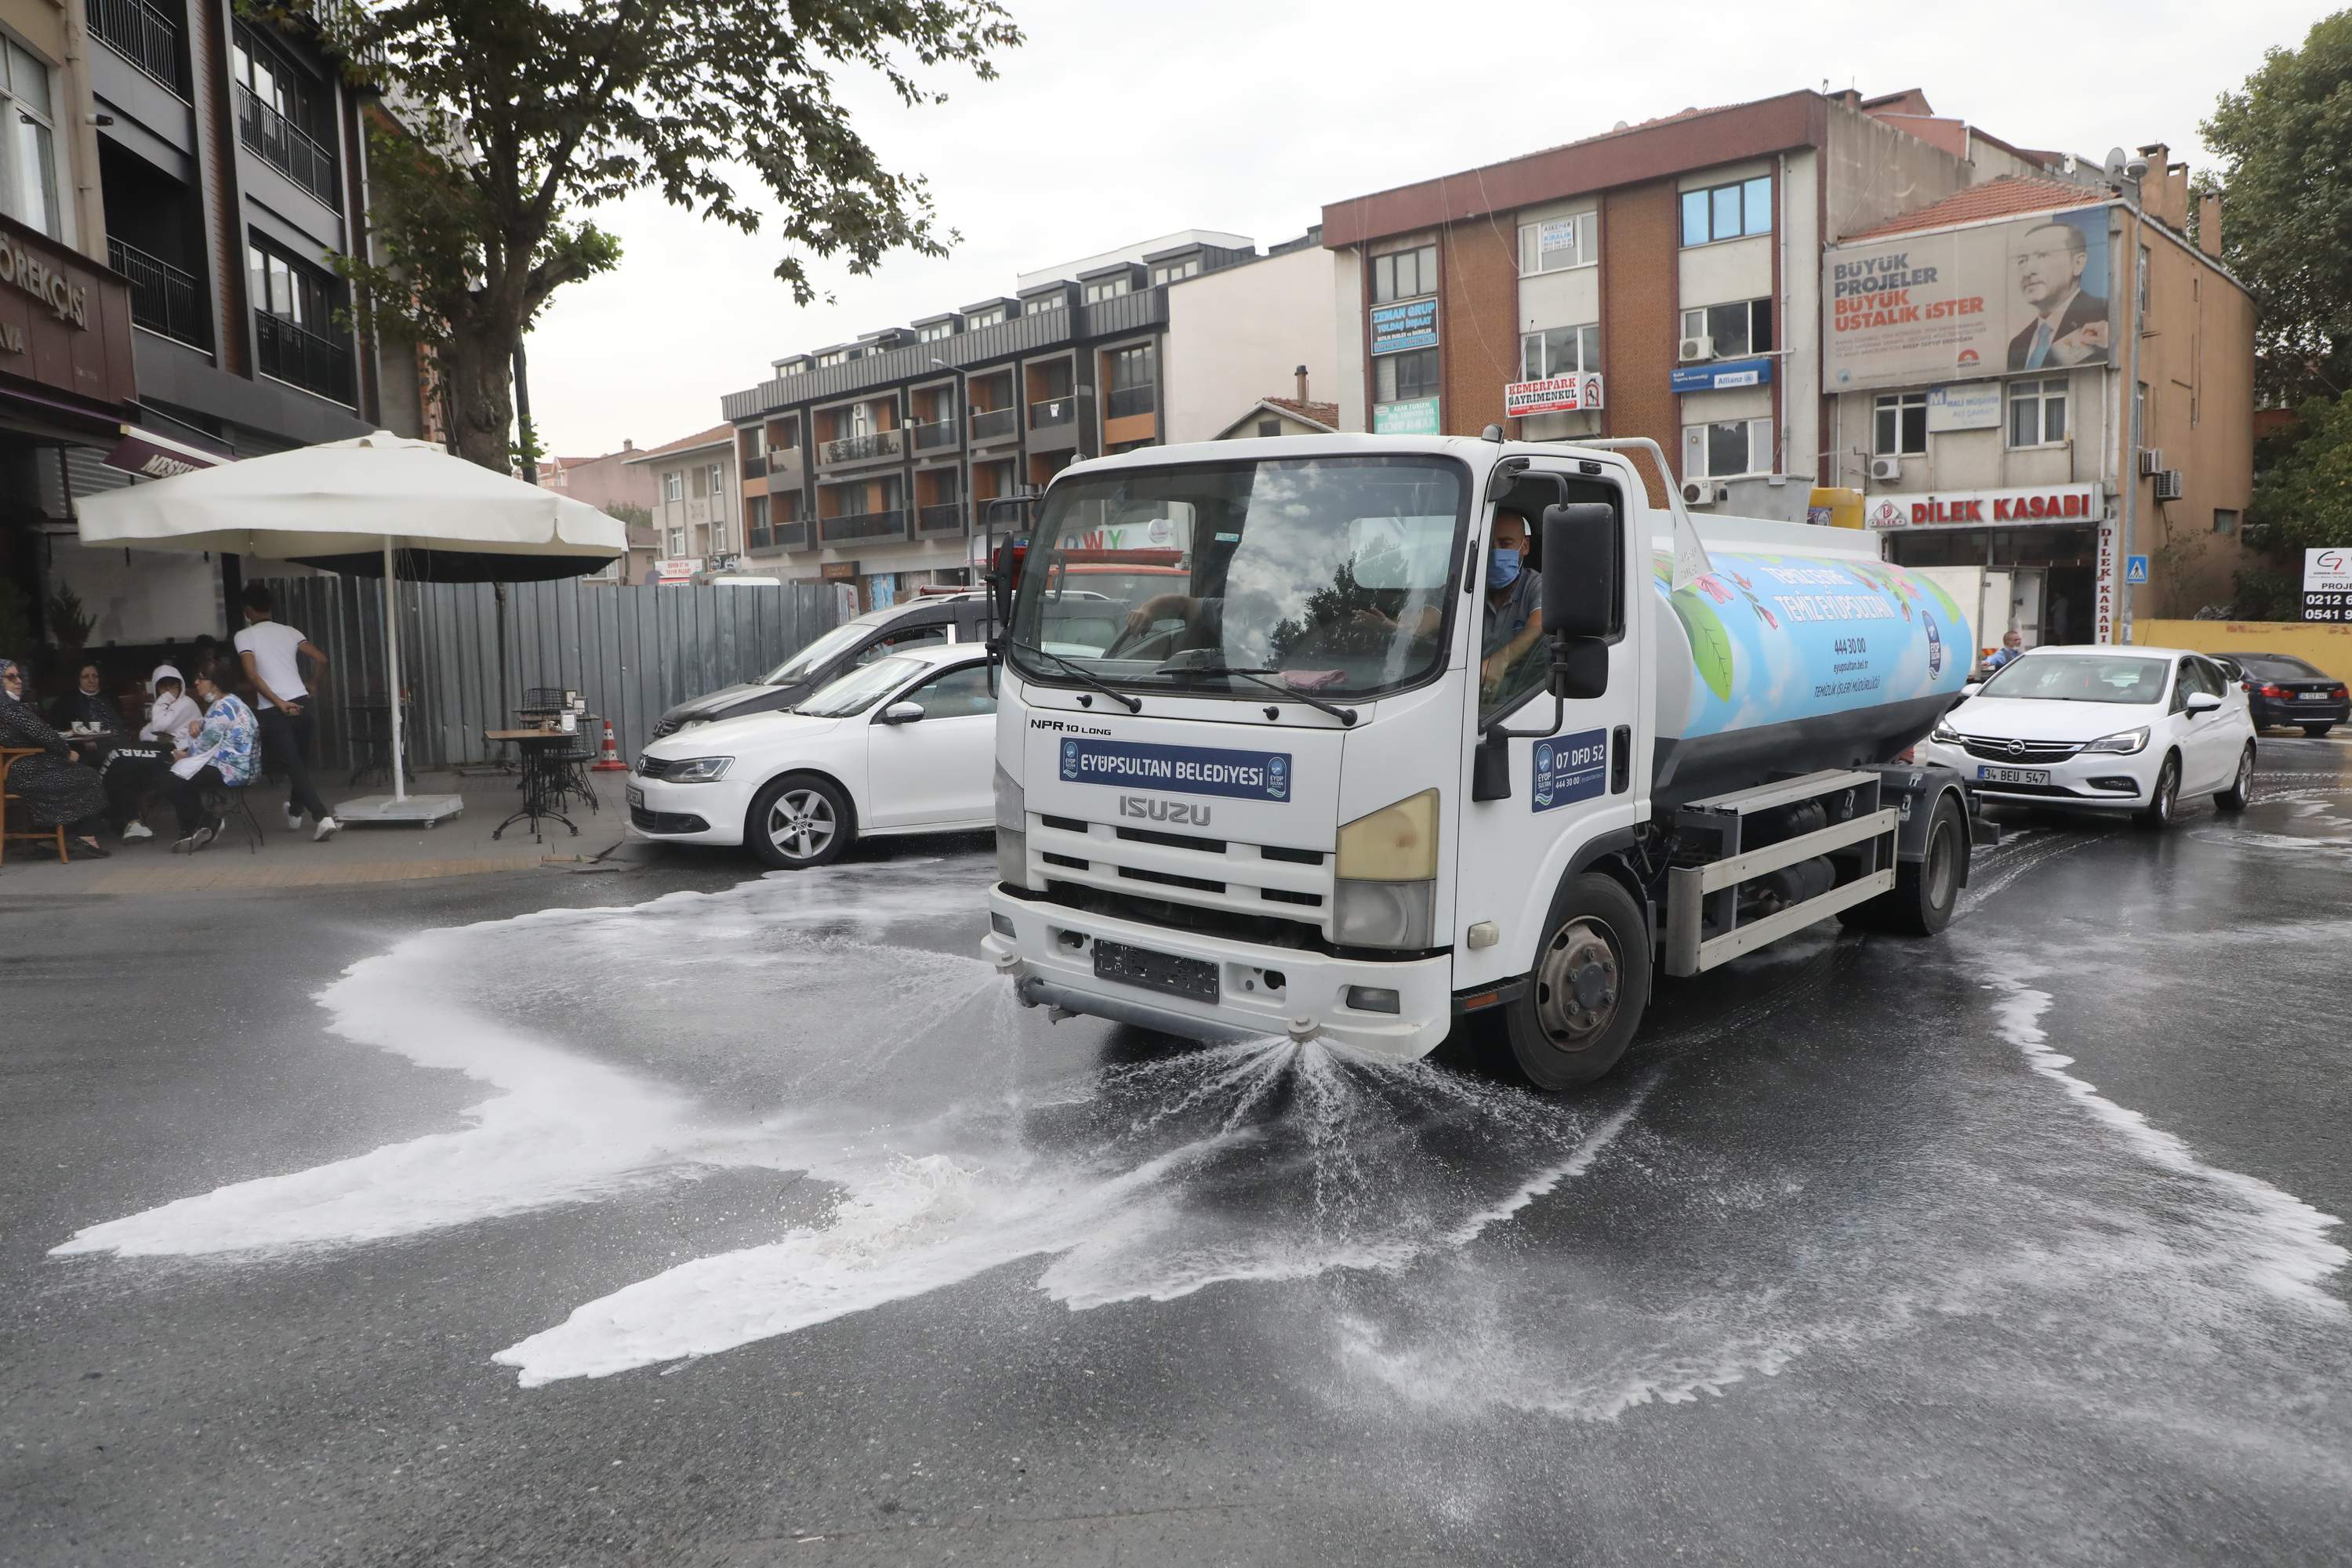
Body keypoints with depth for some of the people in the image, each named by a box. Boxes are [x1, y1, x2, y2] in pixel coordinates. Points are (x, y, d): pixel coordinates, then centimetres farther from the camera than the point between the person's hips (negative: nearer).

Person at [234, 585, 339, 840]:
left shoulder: (244, 636, 1)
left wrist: (279, 703, -13)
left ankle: (323, 817, -19)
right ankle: (295, 812, 39)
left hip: (274, 712, -4)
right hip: (301, 704, 4)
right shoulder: (289, 631, 12)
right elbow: (321, 659, 3)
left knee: (295, 768, -5)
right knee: (301, 763, 21)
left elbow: (252, 676, -12)